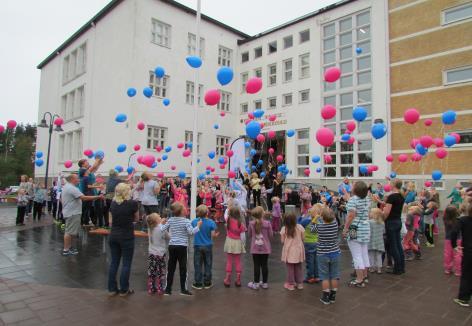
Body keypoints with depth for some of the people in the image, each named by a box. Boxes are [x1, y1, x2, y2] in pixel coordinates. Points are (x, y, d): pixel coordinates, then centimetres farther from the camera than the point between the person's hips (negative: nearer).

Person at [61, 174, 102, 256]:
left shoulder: (66, 187, 15)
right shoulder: (72, 188, -20)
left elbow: (61, 199, 24)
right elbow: (84, 198, -29)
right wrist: (98, 197, -28)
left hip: (69, 212, 11)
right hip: (73, 213, -11)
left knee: (69, 231, 18)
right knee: (69, 232, -5)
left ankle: (69, 247, 26)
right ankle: (66, 250, -1)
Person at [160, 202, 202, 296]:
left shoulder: (170, 220, 2)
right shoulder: (186, 221, -12)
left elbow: (162, 229, 4)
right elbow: (191, 232, -20)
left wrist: (160, 224, 24)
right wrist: (198, 226, -6)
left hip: (172, 246, 4)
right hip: (182, 247, -4)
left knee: (171, 268, 11)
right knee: (183, 268, 6)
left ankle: (168, 289, 17)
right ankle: (183, 289, 12)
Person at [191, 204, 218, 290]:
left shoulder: (194, 221, -8)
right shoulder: (211, 222, -13)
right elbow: (213, 235, -14)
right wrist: (216, 235, 8)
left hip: (197, 246, 1)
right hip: (208, 246, -1)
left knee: (198, 265, 10)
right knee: (208, 265, 12)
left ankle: (198, 283, 16)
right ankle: (207, 283, 20)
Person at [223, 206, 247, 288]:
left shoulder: (228, 220, -12)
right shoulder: (241, 223, -16)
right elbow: (243, 236, -13)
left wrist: (229, 207, 16)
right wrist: (243, 244, 1)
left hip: (229, 242, 1)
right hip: (238, 243, -1)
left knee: (229, 262, 11)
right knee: (238, 262, 11)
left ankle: (227, 280, 17)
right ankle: (238, 280, 18)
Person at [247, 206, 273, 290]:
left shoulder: (251, 223, -9)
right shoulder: (267, 223, -14)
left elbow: (249, 235, 2)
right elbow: (271, 235, -5)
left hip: (255, 248, 0)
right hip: (265, 248, 0)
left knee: (256, 265, 8)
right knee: (264, 265, 11)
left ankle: (256, 283, 16)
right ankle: (265, 283, 22)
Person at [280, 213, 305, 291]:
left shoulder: (284, 229, -16)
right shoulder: (300, 227, -12)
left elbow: (282, 240, -9)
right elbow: (303, 238, -4)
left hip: (289, 251, -2)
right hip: (298, 250, 2)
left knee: (290, 268, 12)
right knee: (298, 267, 18)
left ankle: (291, 284, 20)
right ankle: (299, 283, 27)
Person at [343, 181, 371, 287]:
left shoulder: (353, 199, -16)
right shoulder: (367, 199, 8)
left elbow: (351, 216, -22)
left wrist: (345, 228, -17)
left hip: (354, 230, -8)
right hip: (366, 229, 8)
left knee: (357, 255, -3)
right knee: (364, 253, 16)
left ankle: (359, 280, 2)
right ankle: (364, 276, 28)